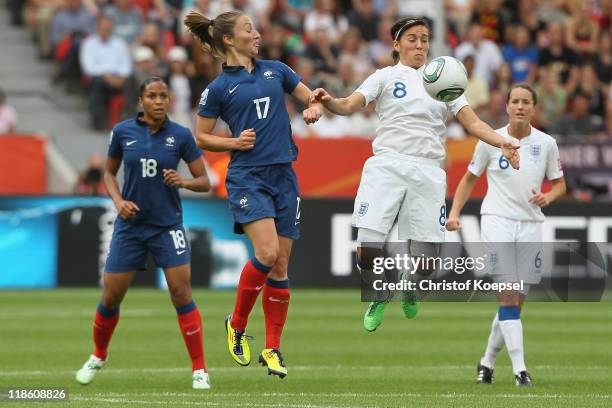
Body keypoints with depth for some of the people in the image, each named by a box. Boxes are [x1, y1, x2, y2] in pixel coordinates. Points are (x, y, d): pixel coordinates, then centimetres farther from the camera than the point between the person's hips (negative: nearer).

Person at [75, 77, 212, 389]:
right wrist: (118, 201, -6)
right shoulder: (122, 132, -3)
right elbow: (109, 172, 11)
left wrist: (183, 182, -21)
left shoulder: (181, 136, -5)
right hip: (130, 224, 1)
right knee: (110, 298, 5)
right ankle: (98, 357, 31)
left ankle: (199, 369, -3)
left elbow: (204, 182, 0)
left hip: (167, 226, -1)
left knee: (181, 295, -11)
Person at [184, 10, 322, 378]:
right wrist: (234, 142, -9)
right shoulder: (218, 88, 1)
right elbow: (201, 137, 7)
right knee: (267, 252, -22)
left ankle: (272, 349, 10)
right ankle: (237, 325, -1)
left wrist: (315, 109, -2)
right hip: (247, 177, -4)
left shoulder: (275, 70, 12)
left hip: (283, 175, 4)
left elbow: (312, 97, 20)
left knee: (281, 266, 3)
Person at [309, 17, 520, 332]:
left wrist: (501, 142, -10)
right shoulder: (386, 76, 7)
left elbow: (473, 123, 9)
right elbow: (349, 105, -7)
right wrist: (327, 102, -30)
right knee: (367, 250, -15)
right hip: (387, 165, -2)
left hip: (428, 172, 2)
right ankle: (380, 296, 19)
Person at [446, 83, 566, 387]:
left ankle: (488, 361, 23)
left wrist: (547, 197, -9)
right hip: (497, 222, -3)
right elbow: (470, 178, 10)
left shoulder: (546, 144, 3)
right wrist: (454, 212, -1)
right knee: (508, 296, -15)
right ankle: (519, 368, -18)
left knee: (516, 302, 5)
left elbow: (559, 184, 13)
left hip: (530, 225, 3)